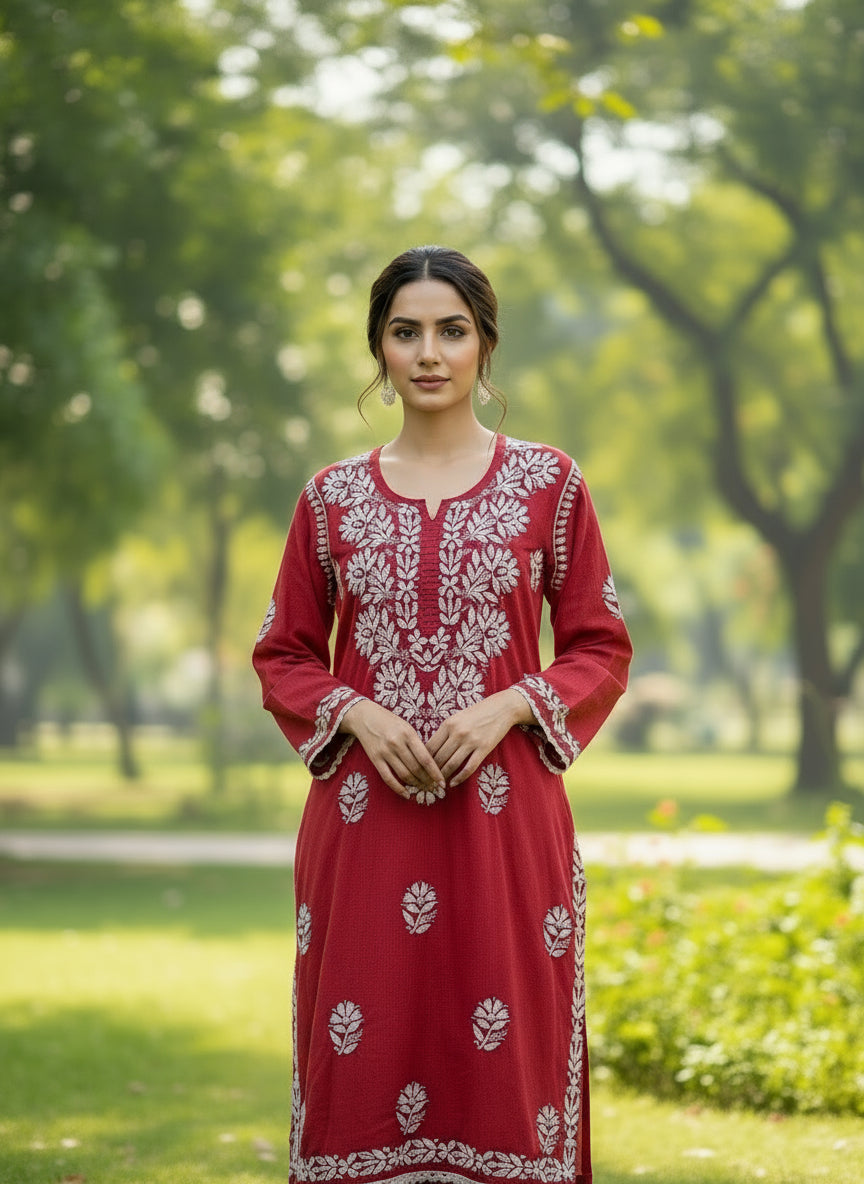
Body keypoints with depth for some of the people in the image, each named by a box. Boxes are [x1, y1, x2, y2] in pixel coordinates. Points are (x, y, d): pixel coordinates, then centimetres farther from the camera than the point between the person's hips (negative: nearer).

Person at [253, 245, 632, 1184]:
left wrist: (506, 708, -11)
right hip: (364, 816, 1)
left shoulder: (547, 484, 4)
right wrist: (357, 713, -7)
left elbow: (600, 650, 6)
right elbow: (283, 655, 12)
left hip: (505, 815, -1)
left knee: (503, 1053, -2)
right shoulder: (332, 498, 7)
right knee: (364, 1047, 0)